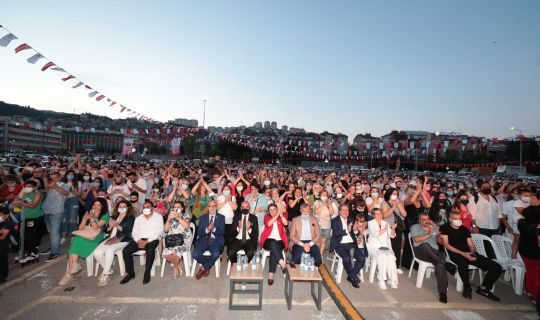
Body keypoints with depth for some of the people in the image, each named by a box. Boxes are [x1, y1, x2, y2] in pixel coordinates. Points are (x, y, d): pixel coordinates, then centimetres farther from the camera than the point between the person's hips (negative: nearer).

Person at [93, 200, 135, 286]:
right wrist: (110, 226, -3)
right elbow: (106, 230, 18)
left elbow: (128, 231, -5)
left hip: (123, 240, -6)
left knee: (109, 250, -33)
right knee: (96, 252, -18)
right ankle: (108, 269, 2)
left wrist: (117, 226, -14)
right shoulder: (113, 216, 22)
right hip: (110, 239, 6)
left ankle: (105, 275, -19)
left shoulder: (130, 218, 7)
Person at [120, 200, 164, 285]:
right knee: (126, 250, -18)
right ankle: (130, 273, -3)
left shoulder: (158, 217, 2)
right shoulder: (138, 218, 17)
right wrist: (138, 241, -11)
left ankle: (147, 273, -17)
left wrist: (147, 241, -18)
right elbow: (134, 232, 11)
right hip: (139, 239, 5)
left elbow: (159, 231, -8)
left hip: (152, 240, -5)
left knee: (150, 251, -34)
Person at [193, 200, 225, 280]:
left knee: (216, 254, -31)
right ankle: (207, 265, 8)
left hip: (215, 241, -2)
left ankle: (203, 268, -2)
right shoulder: (203, 217, 12)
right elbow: (199, 233, 2)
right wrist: (207, 229, -18)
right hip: (203, 240, 2)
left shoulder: (221, 217, 7)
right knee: (196, 255, -24)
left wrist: (214, 229, -23)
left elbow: (221, 232, -3)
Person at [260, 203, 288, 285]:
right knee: (273, 243, -35)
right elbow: (268, 224, -7)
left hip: (279, 241, 0)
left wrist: (280, 214, -7)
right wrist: (277, 215, -8)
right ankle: (282, 263, -44)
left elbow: (286, 223, -6)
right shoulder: (267, 217, 16)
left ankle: (271, 274, -32)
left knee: (274, 249, -32)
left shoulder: (282, 217, 16)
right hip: (268, 241, 0)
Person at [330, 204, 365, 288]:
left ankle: (351, 276, 1)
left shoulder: (351, 220, 17)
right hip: (340, 244, -5)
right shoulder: (334, 221, 2)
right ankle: (353, 277, -1)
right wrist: (347, 230, -18)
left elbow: (354, 232, 15)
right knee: (347, 258, -29)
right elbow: (336, 233, -13)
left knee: (362, 258, -17)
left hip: (351, 244, 5)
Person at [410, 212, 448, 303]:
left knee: (440, 265, -29)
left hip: (434, 253, 3)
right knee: (425, 245, -39)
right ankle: (443, 261, -28)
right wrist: (428, 235, -7)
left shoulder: (434, 227, 25)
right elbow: (416, 239, -3)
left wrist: (438, 236, -2)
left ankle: (442, 292, -29)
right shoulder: (415, 227, 14)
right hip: (421, 251, -3)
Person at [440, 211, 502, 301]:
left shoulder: (464, 229, 21)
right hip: (455, 254, -6)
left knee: (497, 267, -6)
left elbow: (471, 245, 18)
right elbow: (446, 244, -6)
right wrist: (463, 253, -15)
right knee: (463, 262, -41)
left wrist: (473, 253, -5)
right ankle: (467, 287, -14)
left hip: (469, 254, 6)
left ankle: (483, 288, 9)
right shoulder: (444, 228, 3)